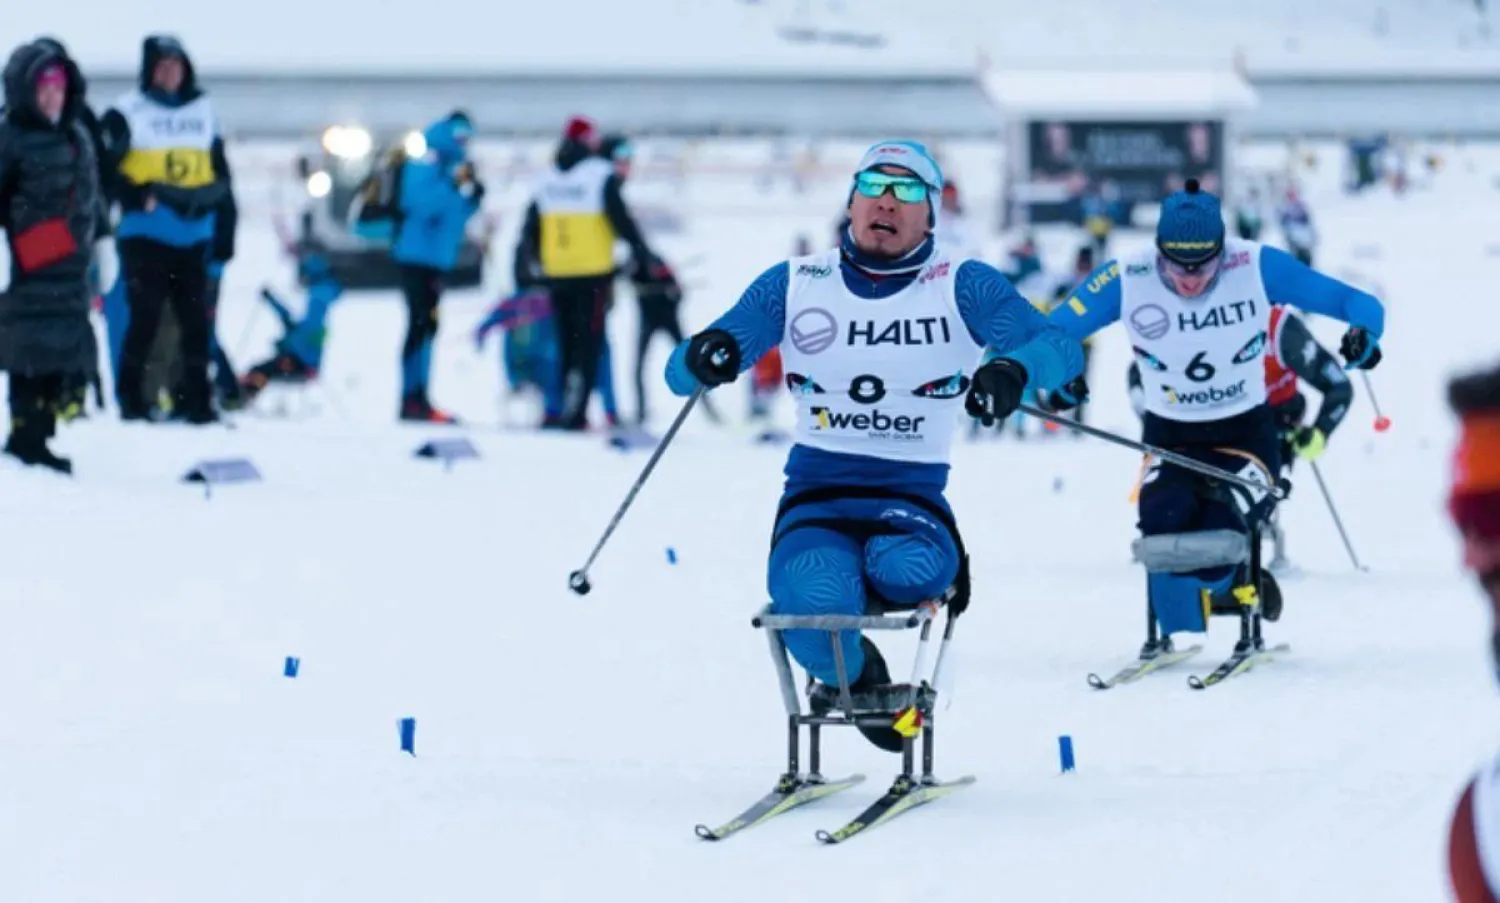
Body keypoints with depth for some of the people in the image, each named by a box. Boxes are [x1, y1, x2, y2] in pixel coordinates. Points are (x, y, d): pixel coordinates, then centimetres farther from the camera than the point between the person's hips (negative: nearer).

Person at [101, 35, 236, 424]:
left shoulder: (203, 111, 13)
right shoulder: (126, 114, -1)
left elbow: (221, 178, 16)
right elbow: (105, 171, -6)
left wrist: (225, 228, 12)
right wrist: (138, 197, -19)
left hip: (194, 236, 4)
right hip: (146, 235, -4)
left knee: (196, 321, 4)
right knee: (145, 318, -7)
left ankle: (197, 399, 10)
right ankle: (131, 399, 0)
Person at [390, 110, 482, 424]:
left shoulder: (451, 167, 15)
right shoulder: (424, 165, -11)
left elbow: (456, 214, 18)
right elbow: (422, 204, -24)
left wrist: (473, 191, 2)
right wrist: (454, 185, -26)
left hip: (436, 256, 10)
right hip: (418, 254, -10)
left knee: (426, 326, 12)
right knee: (420, 325, -13)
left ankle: (418, 400, 17)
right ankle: (412, 400, -16)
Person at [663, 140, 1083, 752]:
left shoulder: (962, 286, 3)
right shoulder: (795, 284, 8)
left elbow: (1059, 347, -10)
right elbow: (682, 375, 7)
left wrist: (1013, 368, -34)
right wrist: (704, 358, -19)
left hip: (911, 498, -1)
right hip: (815, 496, 1)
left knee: (905, 570, -37)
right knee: (816, 602, -32)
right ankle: (852, 680, 5)